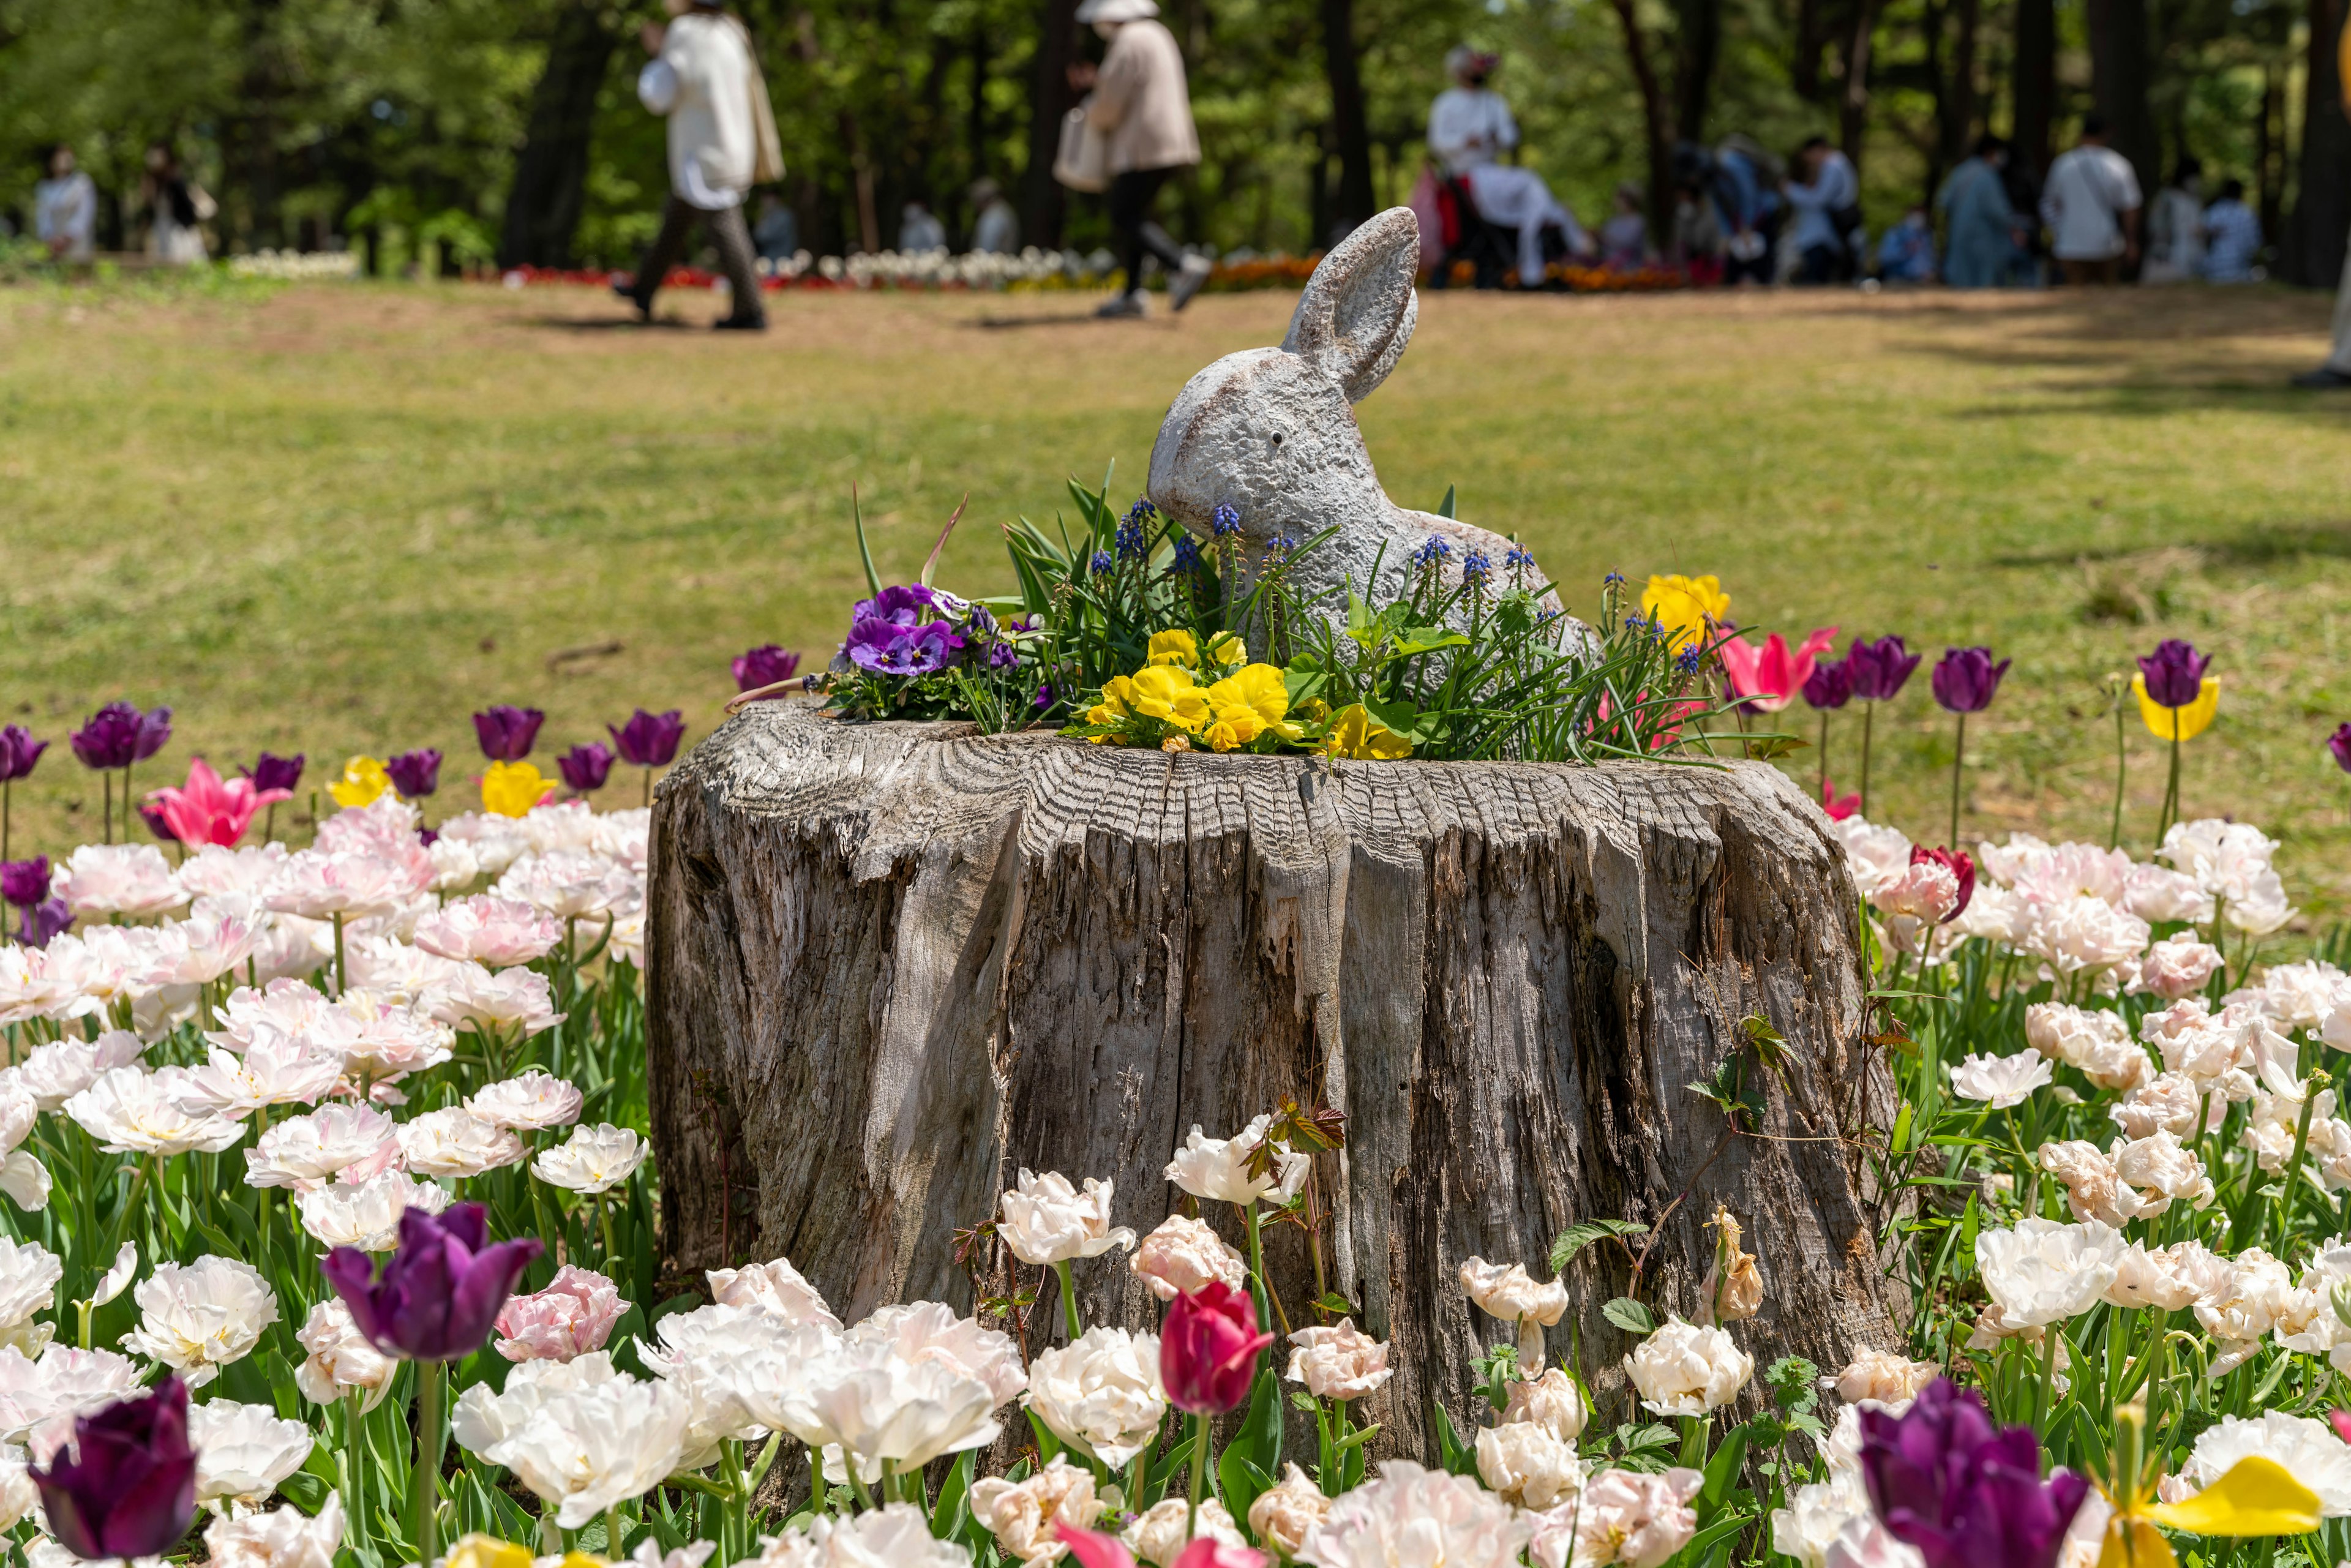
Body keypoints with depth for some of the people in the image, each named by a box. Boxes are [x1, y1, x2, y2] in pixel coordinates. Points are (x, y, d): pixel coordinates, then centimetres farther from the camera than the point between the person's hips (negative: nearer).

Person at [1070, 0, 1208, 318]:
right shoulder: (1156, 35, 17)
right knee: (1129, 215, 14)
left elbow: (1110, 103, -16)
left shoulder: (1127, 43, -14)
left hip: (1143, 148, -10)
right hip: (1169, 144, 10)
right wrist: (1097, 80, 26)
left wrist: (1092, 115, 6)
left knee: (1125, 218, -9)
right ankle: (1133, 295, 12)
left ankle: (1183, 267, -23)